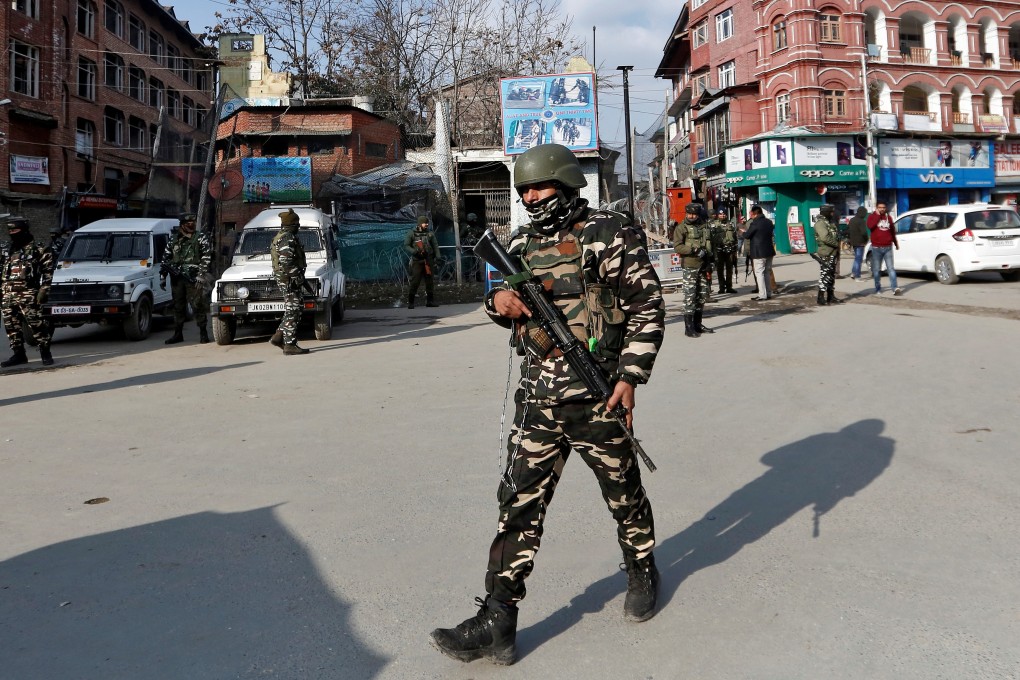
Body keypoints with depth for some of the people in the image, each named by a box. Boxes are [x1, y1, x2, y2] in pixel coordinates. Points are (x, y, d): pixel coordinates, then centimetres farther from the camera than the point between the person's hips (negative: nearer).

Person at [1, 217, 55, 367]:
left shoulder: (37, 250, 0)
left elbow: (48, 271, -4)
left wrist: (44, 290, -12)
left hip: (28, 295, -6)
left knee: (36, 324, -10)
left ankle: (45, 353, -1)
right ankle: (18, 354, 15)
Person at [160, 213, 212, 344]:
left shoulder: (201, 238, 1)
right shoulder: (173, 240, 13)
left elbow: (207, 257, -6)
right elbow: (165, 258, 16)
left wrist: (201, 275, -14)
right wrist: (162, 276, 10)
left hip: (193, 279, -4)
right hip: (176, 278, 4)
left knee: (197, 305, -6)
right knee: (178, 307, 9)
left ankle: (203, 333, 2)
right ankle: (178, 334, 16)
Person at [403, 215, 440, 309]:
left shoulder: (430, 234, 12)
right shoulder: (411, 234, 1)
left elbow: (435, 245, 10)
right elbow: (406, 246, -2)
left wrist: (437, 256, -5)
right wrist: (415, 251, -18)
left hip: (429, 261, 4)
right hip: (417, 261, -4)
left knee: (430, 281, 5)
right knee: (415, 282, -9)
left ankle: (430, 301, 14)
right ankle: (410, 302, -2)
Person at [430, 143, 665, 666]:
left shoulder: (608, 235, -5)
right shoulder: (521, 243, 11)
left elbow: (647, 306, -6)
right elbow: (508, 309, 22)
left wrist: (630, 376, -13)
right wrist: (499, 300, -4)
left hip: (597, 396, -4)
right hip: (537, 398, 4)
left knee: (623, 493, 13)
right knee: (519, 503, 1)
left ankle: (642, 574, 41)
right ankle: (496, 623, 5)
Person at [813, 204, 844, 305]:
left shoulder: (831, 222, 18)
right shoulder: (820, 223, -13)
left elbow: (836, 236, 22)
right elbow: (825, 237, -24)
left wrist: (838, 250, 13)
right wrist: (836, 244, -13)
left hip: (833, 253, 10)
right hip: (825, 254, -10)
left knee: (832, 275, 13)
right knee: (824, 275, -10)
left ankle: (831, 296, 19)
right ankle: (821, 297, -8)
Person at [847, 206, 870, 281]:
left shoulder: (852, 220, 10)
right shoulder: (862, 221, -17)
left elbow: (848, 231, 16)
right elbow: (864, 232, -25)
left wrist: (849, 240, 22)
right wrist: (866, 240, -9)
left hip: (853, 242, 8)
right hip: (860, 243, -8)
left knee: (857, 258, 20)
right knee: (859, 259, -2)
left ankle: (853, 273, 13)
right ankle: (857, 277, -1)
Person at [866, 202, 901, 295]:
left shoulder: (888, 217, 13)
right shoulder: (872, 216, 3)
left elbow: (892, 231, 22)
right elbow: (870, 226, -19)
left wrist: (896, 243, 28)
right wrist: (877, 215, -14)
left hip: (888, 247, 2)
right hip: (876, 248, -2)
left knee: (891, 268, -5)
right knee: (876, 269, 2)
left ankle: (895, 288, -12)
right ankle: (878, 289, 11)